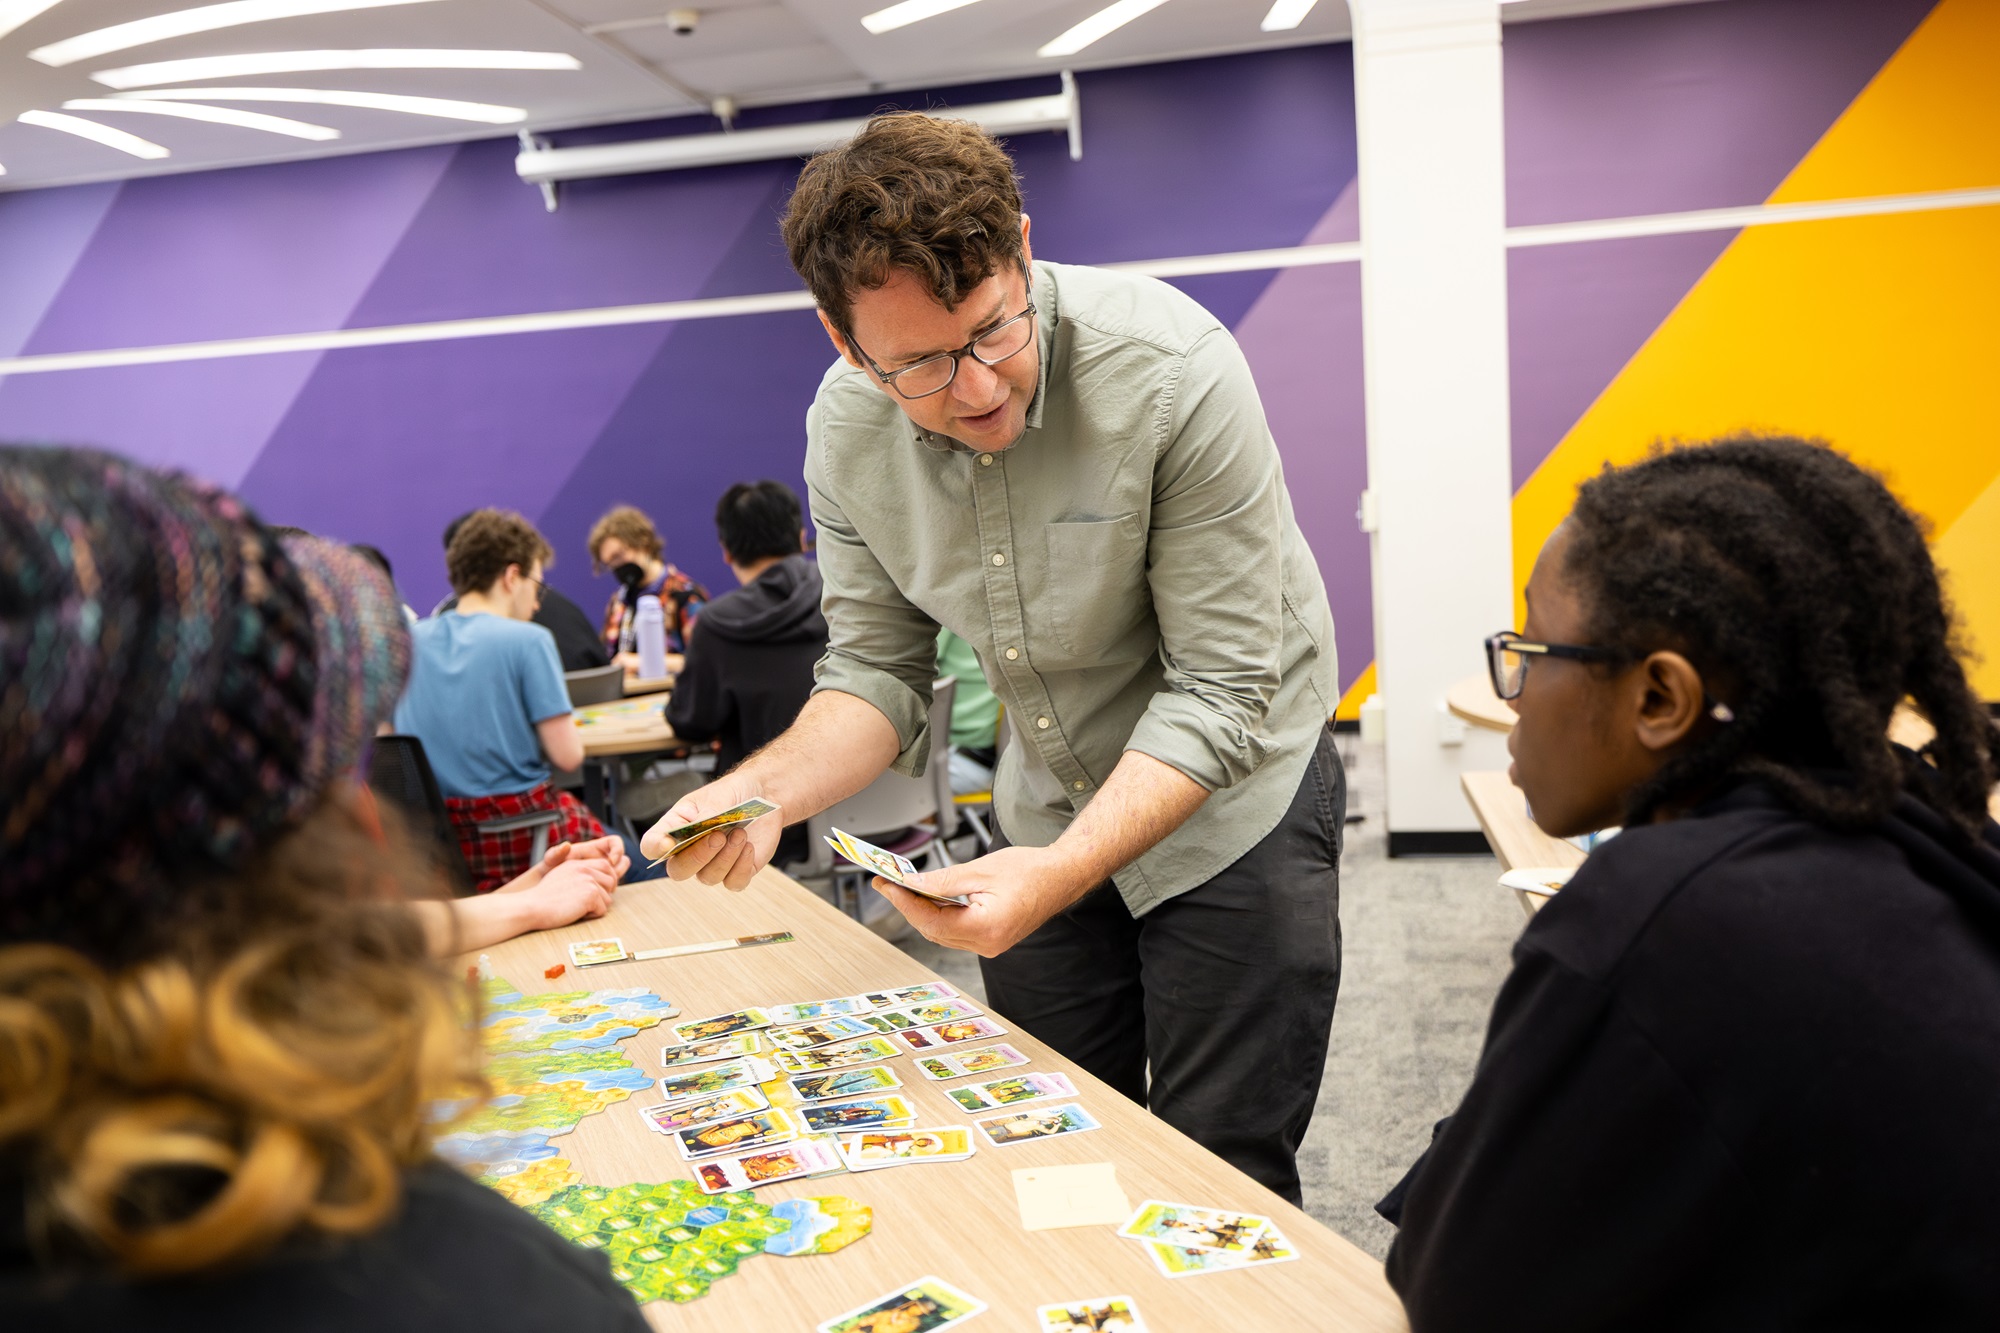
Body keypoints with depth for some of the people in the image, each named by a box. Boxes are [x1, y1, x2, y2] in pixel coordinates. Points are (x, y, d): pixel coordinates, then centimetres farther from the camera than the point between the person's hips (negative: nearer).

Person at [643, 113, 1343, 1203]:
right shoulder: (846, 429, -13)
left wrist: (1060, 873, -38)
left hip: (1228, 801, -4)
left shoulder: (1174, 374, -28)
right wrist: (763, 793, -24)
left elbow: (1219, 693, -26)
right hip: (1047, 815, 5)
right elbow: (878, 670, -5)